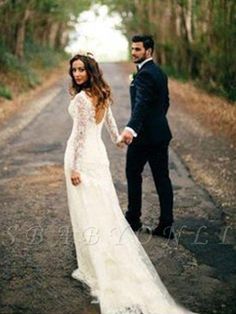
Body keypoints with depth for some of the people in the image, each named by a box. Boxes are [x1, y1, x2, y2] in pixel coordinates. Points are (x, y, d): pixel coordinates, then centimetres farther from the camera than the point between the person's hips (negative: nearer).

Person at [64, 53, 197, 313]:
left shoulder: (80, 98, -14)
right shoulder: (102, 95, 10)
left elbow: (79, 133, -18)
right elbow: (109, 121, 25)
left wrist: (73, 167, -17)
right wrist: (117, 139, 44)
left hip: (82, 156, -8)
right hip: (99, 154, 8)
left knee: (87, 214, -3)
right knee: (105, 209, 12)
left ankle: (95, 270, 3)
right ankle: (108, 267, 21)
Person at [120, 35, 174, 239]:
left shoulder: (144, 74, -16)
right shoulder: (160, 72, 13)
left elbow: (141, 104, -32)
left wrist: (131, 128, -45)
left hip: (143, 136, -8)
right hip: (161, 134, 9)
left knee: (133, 175, 9)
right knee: (162, 178, 6)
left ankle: (133, 219, 20)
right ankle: (166, 225, 7)